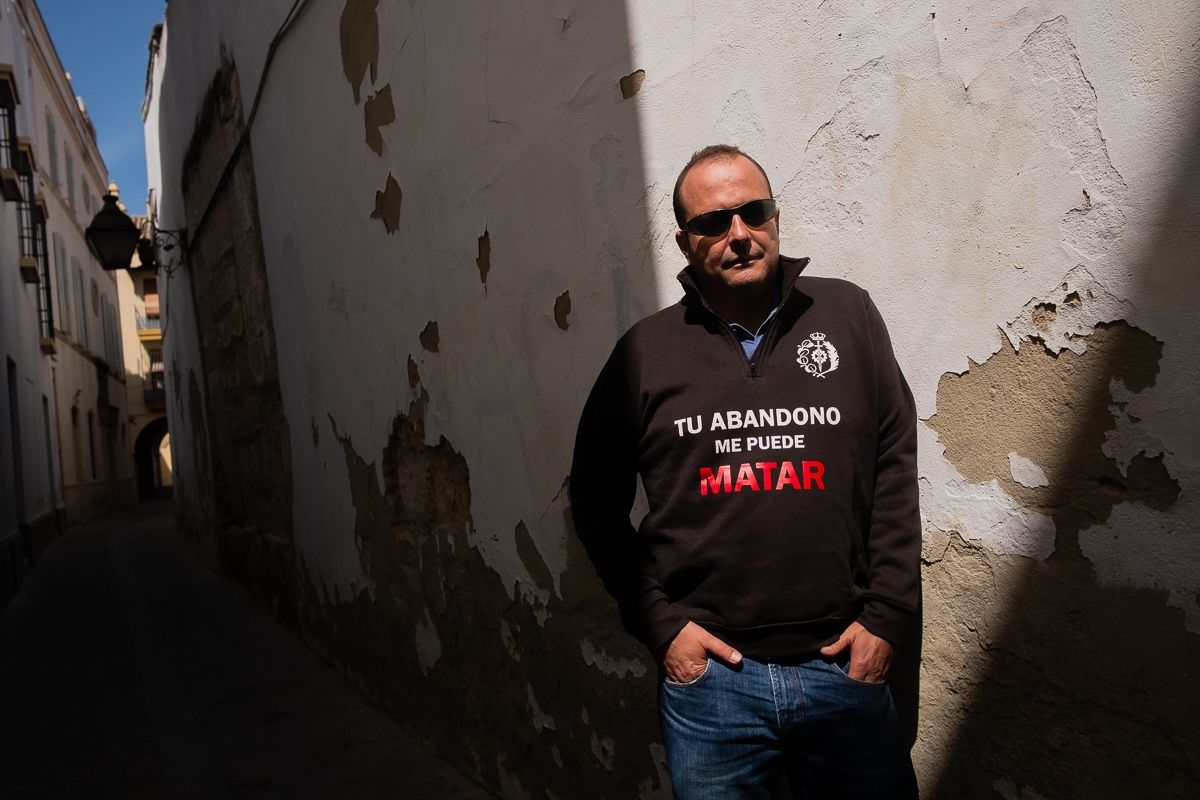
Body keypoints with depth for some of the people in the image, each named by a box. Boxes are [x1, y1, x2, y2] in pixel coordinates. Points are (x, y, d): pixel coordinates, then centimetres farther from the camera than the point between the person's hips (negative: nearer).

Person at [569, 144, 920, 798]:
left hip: (844, 665, 1)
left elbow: (895, 469, 3)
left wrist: (887, 617, -1)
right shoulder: (646, 351, 0)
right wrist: (659, 624, -2)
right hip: (707, 669, 0)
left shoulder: (848, 315, 1)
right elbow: (597, 504, 4)